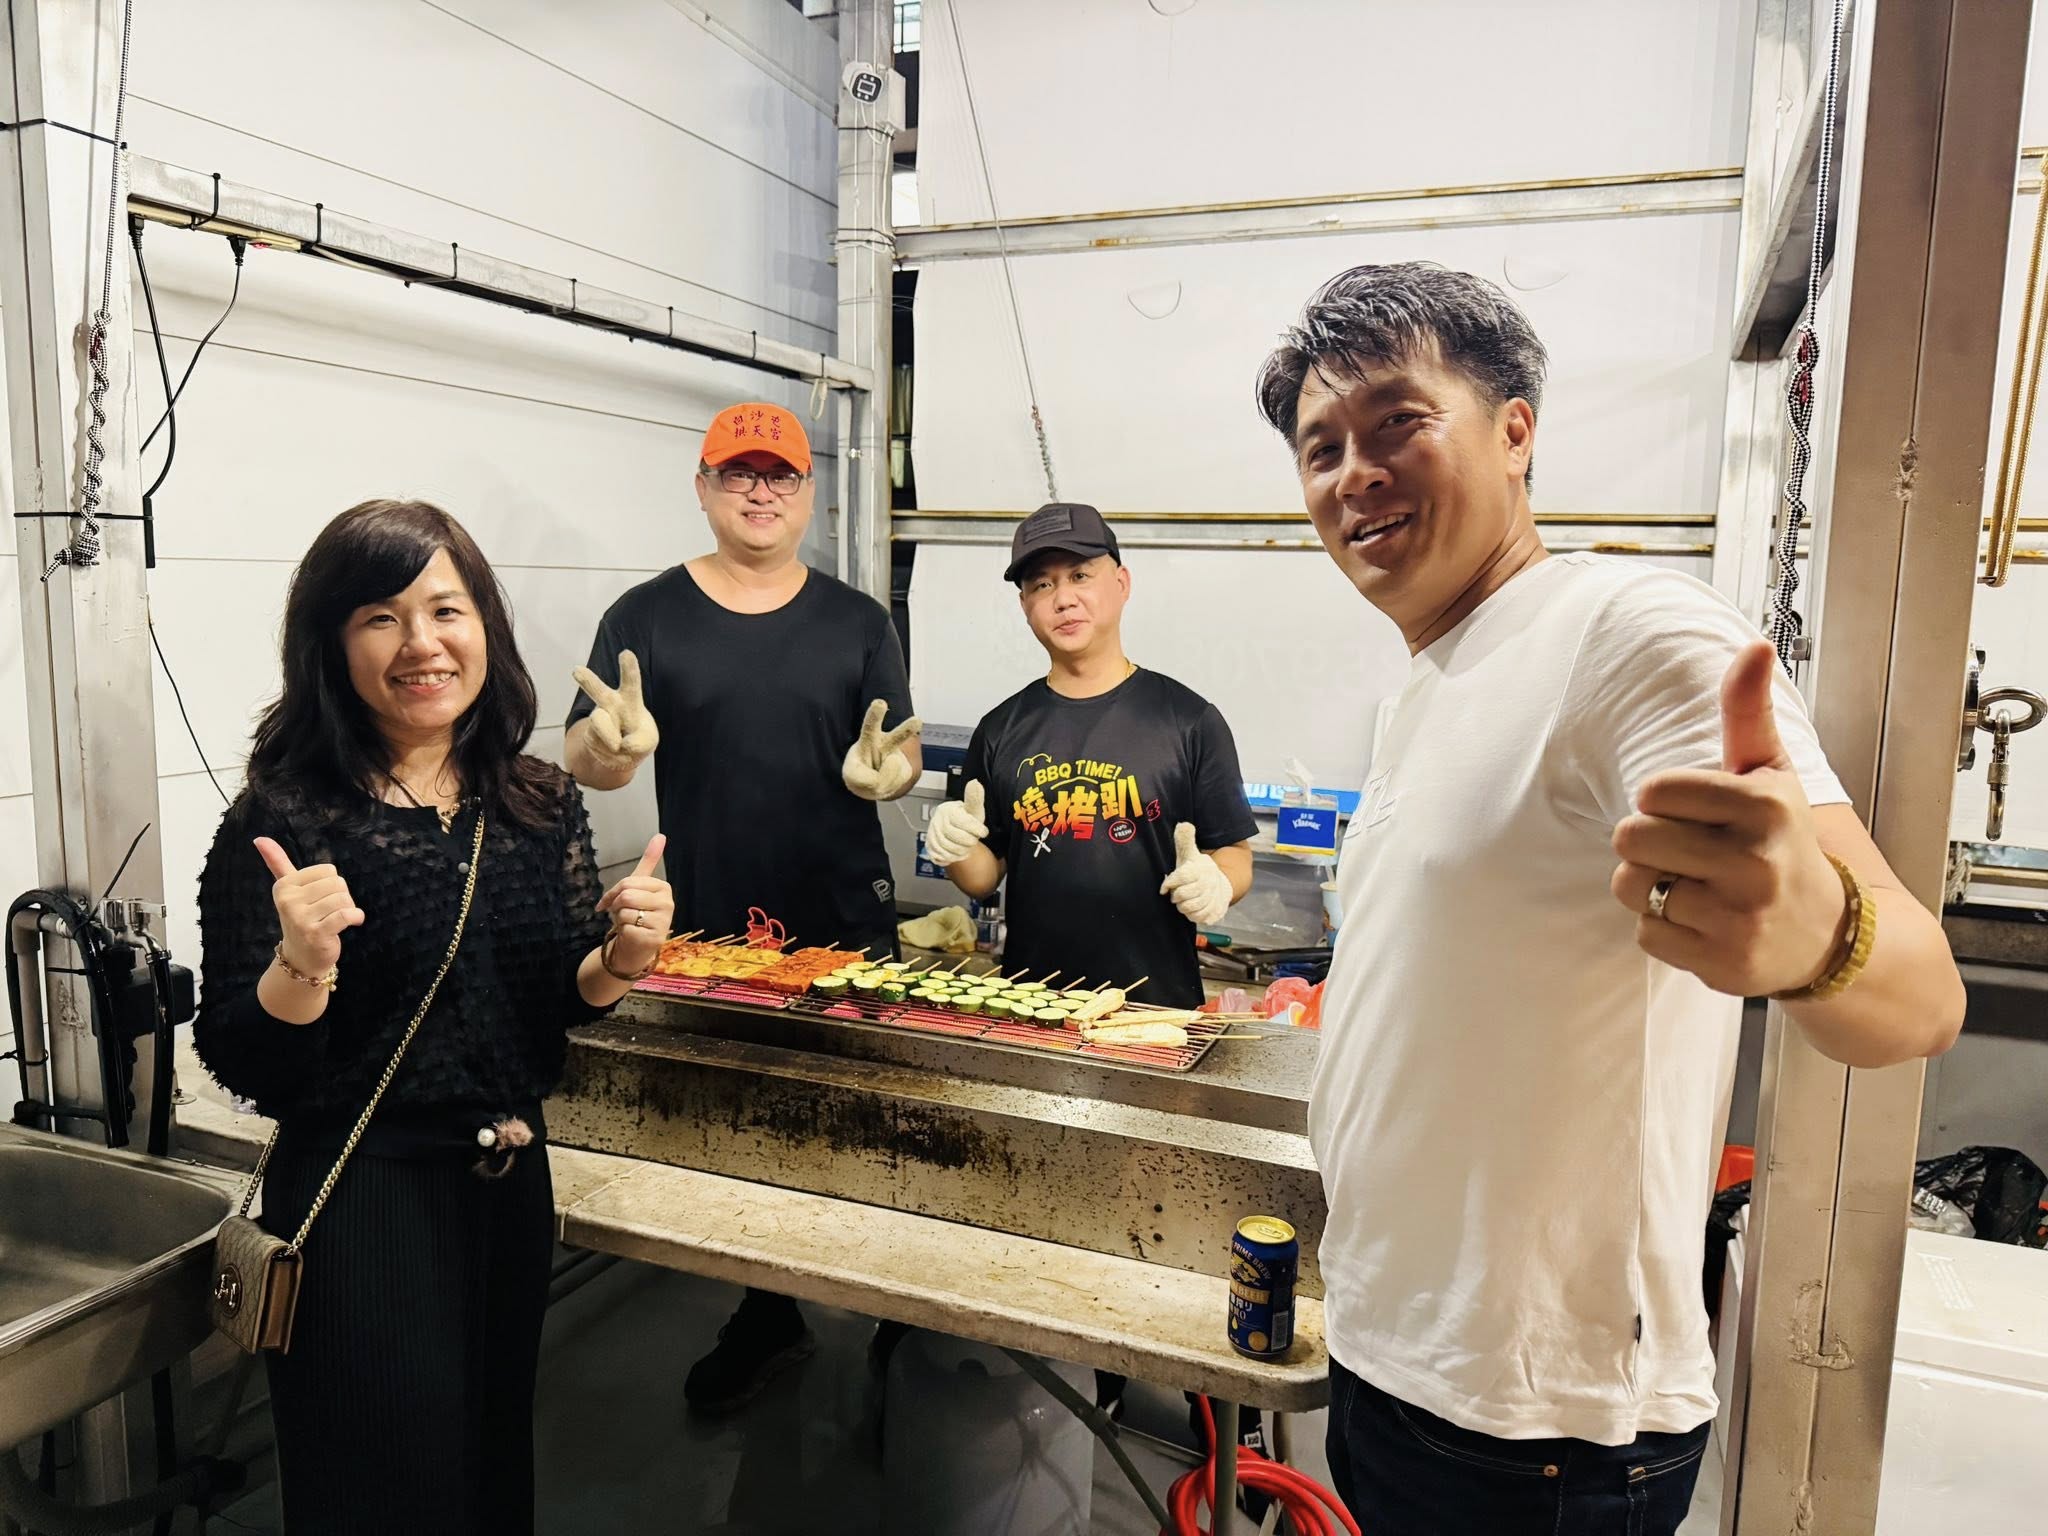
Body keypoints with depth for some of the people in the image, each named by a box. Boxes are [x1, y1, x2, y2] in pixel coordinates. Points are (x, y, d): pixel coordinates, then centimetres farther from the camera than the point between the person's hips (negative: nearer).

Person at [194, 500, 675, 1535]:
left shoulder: (540, 805, -2)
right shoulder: (284, 819, -15)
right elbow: (242, 1069, -13)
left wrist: (618, 958, -13)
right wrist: (303, 965, -32)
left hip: (511, 1184, 5)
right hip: (358, 1203, -5)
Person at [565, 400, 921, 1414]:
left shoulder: (856, 621, 5)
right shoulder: (646, 616, 2)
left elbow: (899, 756, 5)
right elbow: (584, 764, -4)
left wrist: (883, 769, -19)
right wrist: (616, 744, -28)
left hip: (847, 927, 0)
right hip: (705, 932, 0)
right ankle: (767, 1319, 32)